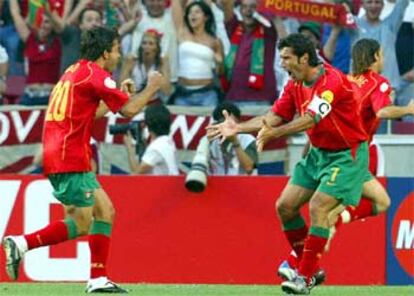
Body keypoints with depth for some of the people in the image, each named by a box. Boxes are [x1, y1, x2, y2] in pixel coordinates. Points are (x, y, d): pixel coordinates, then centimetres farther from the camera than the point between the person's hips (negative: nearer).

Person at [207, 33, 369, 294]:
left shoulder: (332, 81, -25)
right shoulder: (295, 85, 1)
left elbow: (309, 119, -37)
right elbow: (273, 118, 3)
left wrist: (274, 133, -50)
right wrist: (238, 128, -10)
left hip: (346, 155, -9)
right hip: (318, 153, 9)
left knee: (318, 207, -22)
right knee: (285, 206, 2)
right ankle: (310, 268, 14)